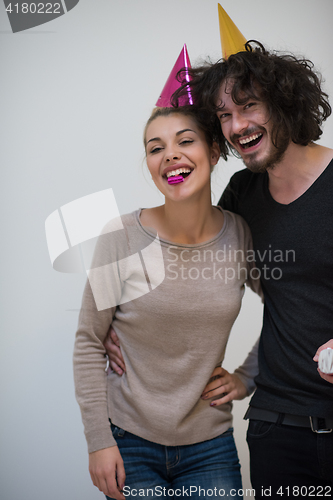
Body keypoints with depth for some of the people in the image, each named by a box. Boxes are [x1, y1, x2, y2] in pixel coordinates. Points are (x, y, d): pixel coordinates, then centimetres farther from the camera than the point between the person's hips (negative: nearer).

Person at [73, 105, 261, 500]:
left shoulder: (241, 235, -6)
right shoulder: (122, 238, -13)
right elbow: (89, 342, -6)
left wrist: (248, 377, 3)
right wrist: (98, 440, -7)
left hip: (210, 447, 2)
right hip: (129, 443, -2)